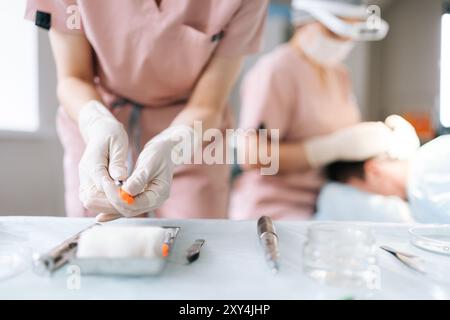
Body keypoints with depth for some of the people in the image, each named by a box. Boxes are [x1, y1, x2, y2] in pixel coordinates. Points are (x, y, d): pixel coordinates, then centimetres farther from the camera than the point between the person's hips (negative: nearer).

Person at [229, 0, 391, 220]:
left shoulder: (339, 74, 12)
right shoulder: (276, 70, -14)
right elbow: (252, 156, -21)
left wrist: (380, 138, -3)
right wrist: (336, 146, -24)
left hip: (323, 208, 8)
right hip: (276, 212, -8)